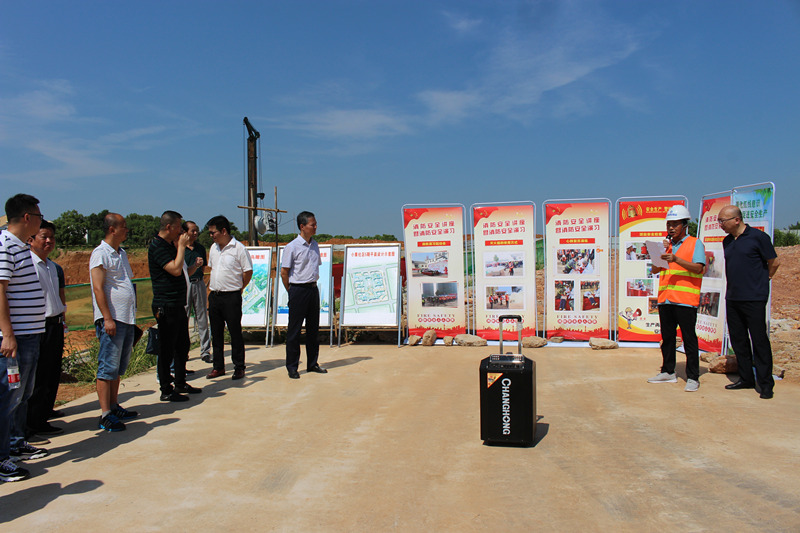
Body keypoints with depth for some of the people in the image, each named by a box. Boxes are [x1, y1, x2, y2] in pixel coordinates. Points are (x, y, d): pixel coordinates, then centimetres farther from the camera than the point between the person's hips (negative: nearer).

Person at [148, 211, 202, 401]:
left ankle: (180, 383, 29)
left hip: (178, 304, 10)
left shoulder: (170, 245, 15)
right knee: (167, 349, -2)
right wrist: (181, 246, -16)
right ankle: (166, 390, 7)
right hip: (166, 305, -10)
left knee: (182, 345, 17)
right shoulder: (157, 246, -15)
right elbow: (176, 269, -25)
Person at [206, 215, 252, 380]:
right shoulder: (213, 248, 11)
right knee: (216, 333, 11)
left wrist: (237, 288, -1)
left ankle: (239, 367, 12)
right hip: (214, 296, 7)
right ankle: (218, 367, 22)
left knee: (235, 333, 1)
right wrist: (214, 287, 13)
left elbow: (248, 272, -7)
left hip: (231, 297, -7)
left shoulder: (238, 248, -10)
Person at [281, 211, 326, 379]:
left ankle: (312, 364, 23)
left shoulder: (314, 245, 10)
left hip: (313, 289, 7)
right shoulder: (292, 247, -10)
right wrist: (293, 292, -4)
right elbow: (284, 272, -8)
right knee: (294, 329, 1)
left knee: (313, 327, 12)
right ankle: (292, 367, 10)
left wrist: (312, 285, 12)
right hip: (298, 290, -7)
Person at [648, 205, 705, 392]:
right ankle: (668, 372, 21)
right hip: (665, 298, 6)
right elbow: (655, 269, 14)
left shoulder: (695, 243, 2)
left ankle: (693, 377, 2)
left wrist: (676, 259, -22)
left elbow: (698, 268, -11)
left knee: (689, 339, -3)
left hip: (685, 300, -6)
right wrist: (660, 253, -2)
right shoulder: (667, 245, 18)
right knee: (667, 337, 11)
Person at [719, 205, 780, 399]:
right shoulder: (727, 241, 12)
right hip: (732, 298, 7)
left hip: (754, 298, -7)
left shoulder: (758, 237, -8)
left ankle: (765, 383, 4)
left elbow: (774, 262, -1)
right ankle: (746, 379, 20)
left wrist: (763, 280, 10)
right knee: (738, 339, 10)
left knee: (759, 340, -3)